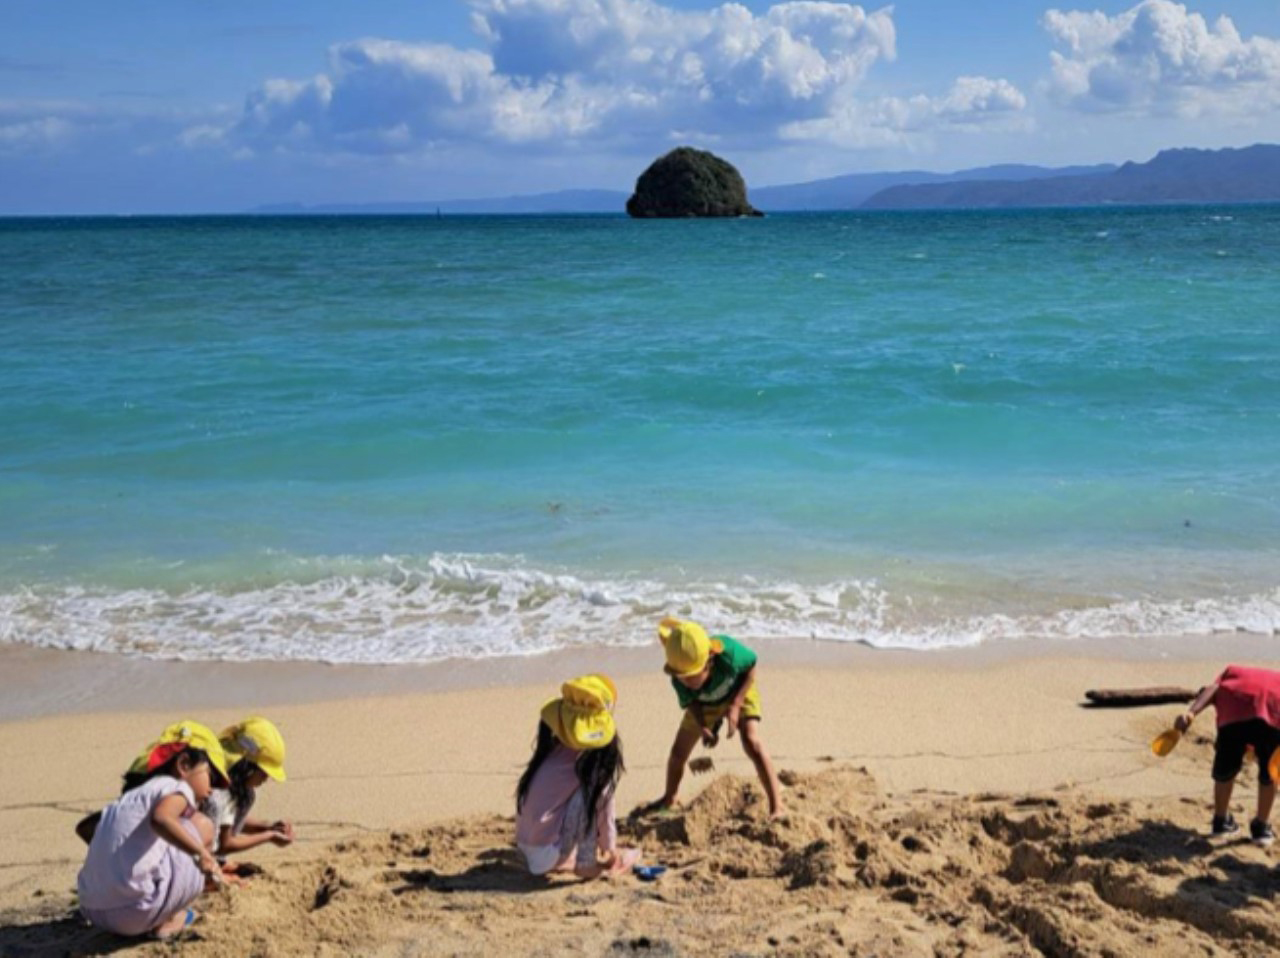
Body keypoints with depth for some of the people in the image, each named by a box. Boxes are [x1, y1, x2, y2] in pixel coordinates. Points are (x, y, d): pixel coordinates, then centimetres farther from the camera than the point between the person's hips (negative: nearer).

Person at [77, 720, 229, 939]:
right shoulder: (176, 788, -1)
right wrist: (201, 854, -22)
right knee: (202, 827, 7)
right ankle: (169, 920, 9)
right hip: (137, 912, -9)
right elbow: (160, 819, -23)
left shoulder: (132, 796, 23)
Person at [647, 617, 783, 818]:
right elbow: (690, 703, -14)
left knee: (752, 742, -25)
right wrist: (703, 728, -33)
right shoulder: (679, 681, -35)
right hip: (704, 704, 3)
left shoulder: (729, 653, -44)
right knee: (678, 752, 7)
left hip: (739, 693, -3)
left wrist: (735, 706, -27)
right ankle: (669, 798, 38)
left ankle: (777, 807, -18)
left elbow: (751, 667, -22)